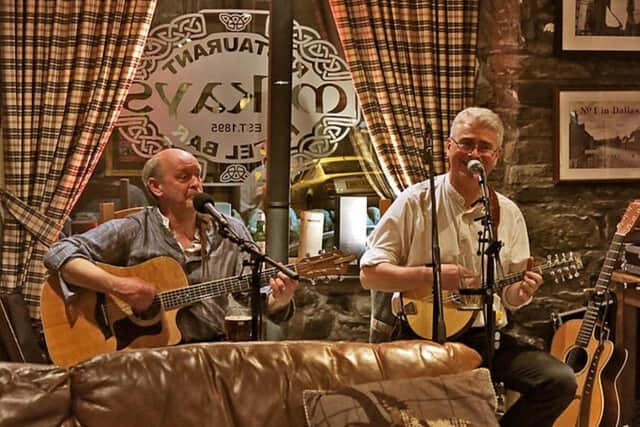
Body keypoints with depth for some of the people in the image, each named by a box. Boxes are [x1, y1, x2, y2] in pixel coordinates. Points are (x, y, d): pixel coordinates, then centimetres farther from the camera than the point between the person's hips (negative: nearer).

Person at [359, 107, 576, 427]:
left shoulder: (508, 214, 11)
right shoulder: (416, 202, -1)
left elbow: (509, 295, 14)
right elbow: (370, 273, -5)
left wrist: (521, 292, -10)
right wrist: (432, 276, -16)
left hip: (484, 337, 4)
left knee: (560, 381, -17)